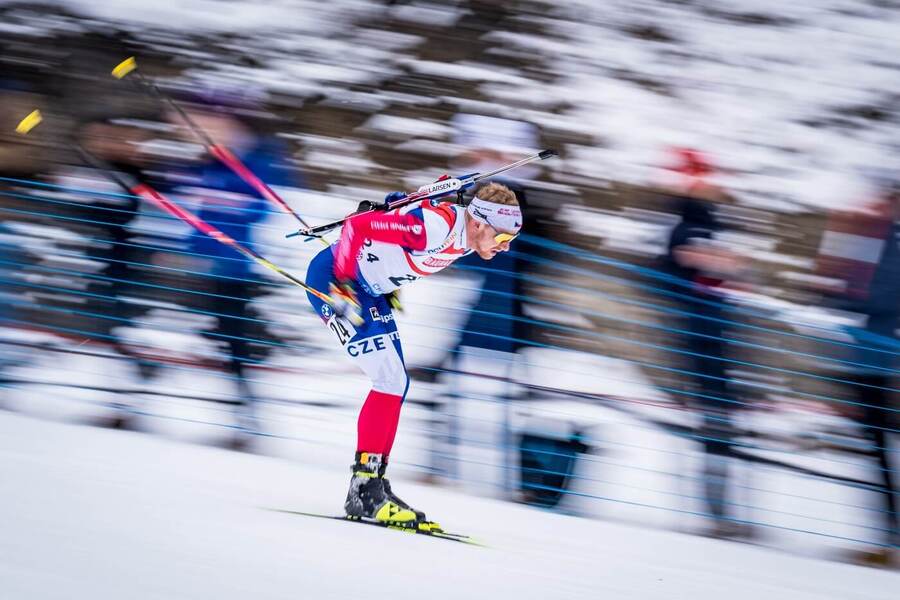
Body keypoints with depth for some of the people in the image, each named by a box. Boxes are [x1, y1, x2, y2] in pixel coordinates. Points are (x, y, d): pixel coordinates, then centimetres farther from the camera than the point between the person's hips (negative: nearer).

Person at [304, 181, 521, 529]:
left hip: (370, 289, 10)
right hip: (333, 280, -10)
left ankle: (373, 483, 14)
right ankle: (364, 490, -14)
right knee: (390, 380, -15)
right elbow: (357, 226, -27)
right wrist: (341, 288, -25)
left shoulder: (464, 237, 0)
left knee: (396, 383, 9)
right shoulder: (436, 226, -28)